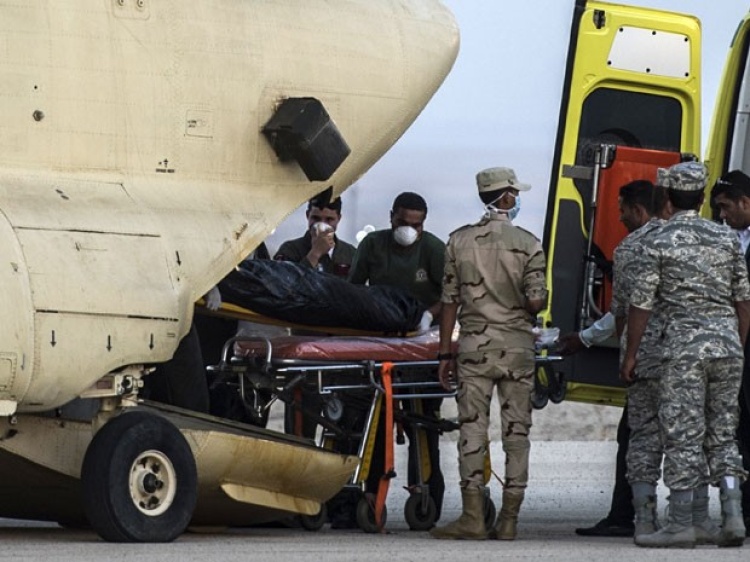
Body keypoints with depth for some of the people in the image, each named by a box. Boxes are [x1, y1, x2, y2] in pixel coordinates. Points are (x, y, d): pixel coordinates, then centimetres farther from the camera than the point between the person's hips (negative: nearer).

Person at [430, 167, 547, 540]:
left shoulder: (460, 242, 2)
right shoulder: (528, 245, -4)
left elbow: (450, 301, 3)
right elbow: (536, 302, -10)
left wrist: (445, 353, 7)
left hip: (473, 345, 1)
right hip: (517, 346, -1)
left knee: (472, 429, 1)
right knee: (516, 431, 4)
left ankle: (472, 517, -6)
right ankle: (508, 520, 4)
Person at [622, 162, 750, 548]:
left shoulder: (660, 245, -5)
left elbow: (641, 305, -5)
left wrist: (630, 355, 4)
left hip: (685, 347, -4)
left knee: (683, 437, -1)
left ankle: (681, 525, -2)